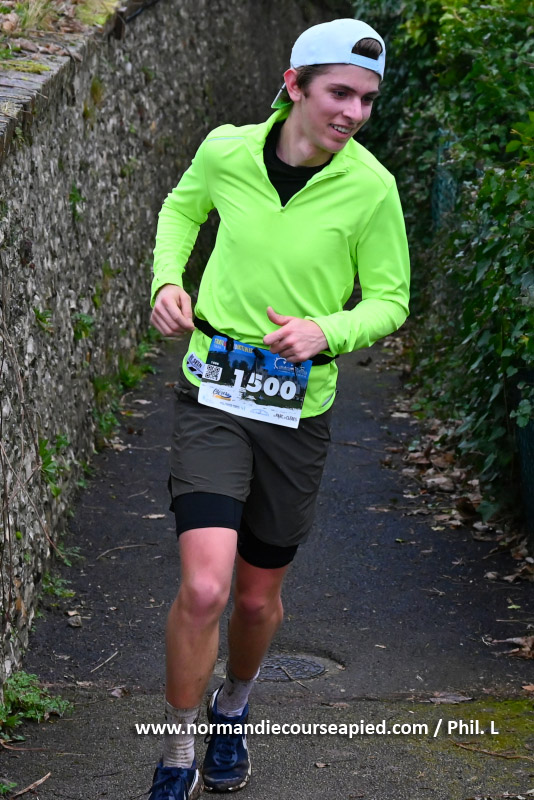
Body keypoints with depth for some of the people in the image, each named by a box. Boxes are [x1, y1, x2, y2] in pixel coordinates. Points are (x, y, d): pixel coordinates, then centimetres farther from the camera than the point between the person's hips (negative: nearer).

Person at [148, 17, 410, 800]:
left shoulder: (371, 188, -10)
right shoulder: (226, 150, -7)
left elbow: (389, 301, 0)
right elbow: (182, 206, 16)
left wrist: (325, 332, -21)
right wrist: (168, 280, -1)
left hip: (299, 408, 1)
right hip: (213, 392, -1)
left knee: (259, 597, 13)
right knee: (204, 588, -17)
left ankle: (232, 711, 46)